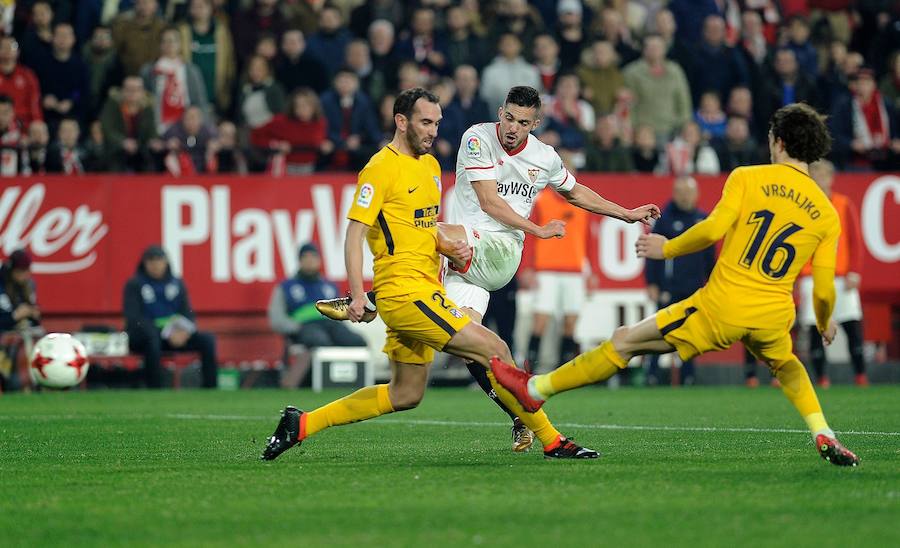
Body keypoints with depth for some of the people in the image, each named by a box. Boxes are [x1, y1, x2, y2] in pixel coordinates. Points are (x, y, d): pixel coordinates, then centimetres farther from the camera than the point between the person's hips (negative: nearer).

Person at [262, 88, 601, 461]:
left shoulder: (430, 165, 17)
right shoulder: (382, 168, -10)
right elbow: (355, 233, -14)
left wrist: (450, 248, 6)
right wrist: (357, 294, -24)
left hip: (426, 292, 10)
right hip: (404, 290, -10)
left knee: (405, 395, 13)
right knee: (495, 351, -13)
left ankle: (302, 424, 18)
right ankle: (553, 442, -6)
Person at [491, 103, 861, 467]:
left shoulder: (747, 178, -2)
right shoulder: (827, 214, 7)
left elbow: (713, 229, -14)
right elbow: (824, 291, 5)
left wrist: (667, 249, 3)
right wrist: (825, 324, 26)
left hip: (721, 305, -3)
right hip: (773, 316, 4)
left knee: (624, 342, 9)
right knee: (785, 365, 38)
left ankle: (535, 390, 17)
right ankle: (824, 437, 21)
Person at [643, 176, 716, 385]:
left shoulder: (703, 219, 11)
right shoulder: (665, 219, -1)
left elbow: (710, 255, 18)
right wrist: (652, 284, -7)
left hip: (695, 289, 4)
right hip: (669, 288, -4)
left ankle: (688, 376, 9)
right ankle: (653, 373, -5)